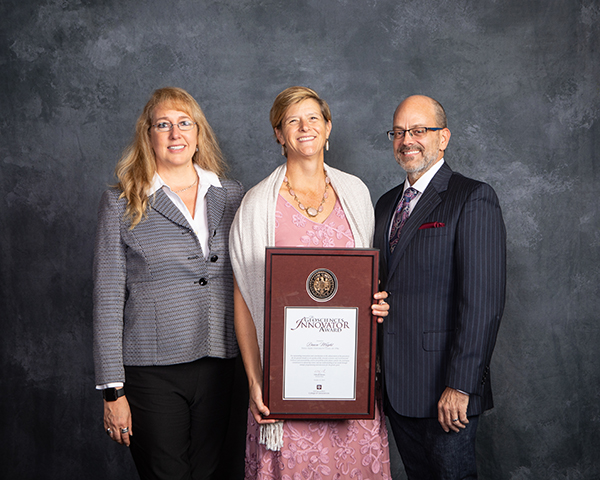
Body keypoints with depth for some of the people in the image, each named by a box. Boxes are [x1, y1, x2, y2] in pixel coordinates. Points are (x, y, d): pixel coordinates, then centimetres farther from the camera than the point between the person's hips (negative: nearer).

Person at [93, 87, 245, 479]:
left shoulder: (232, 196, 8)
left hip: (219, 367, 3)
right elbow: (108, 299, -2)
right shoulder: (121, 203, 0)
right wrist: (112, 389, -5)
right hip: (152, 370, -3)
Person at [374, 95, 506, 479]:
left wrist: (460, 385, -21)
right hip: (396, 385, 7)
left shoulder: (474, 198, -9)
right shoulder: (387, 203, 14)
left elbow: (484, 300, -17)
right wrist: (377, 369, 6)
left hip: (443, 383, -7)